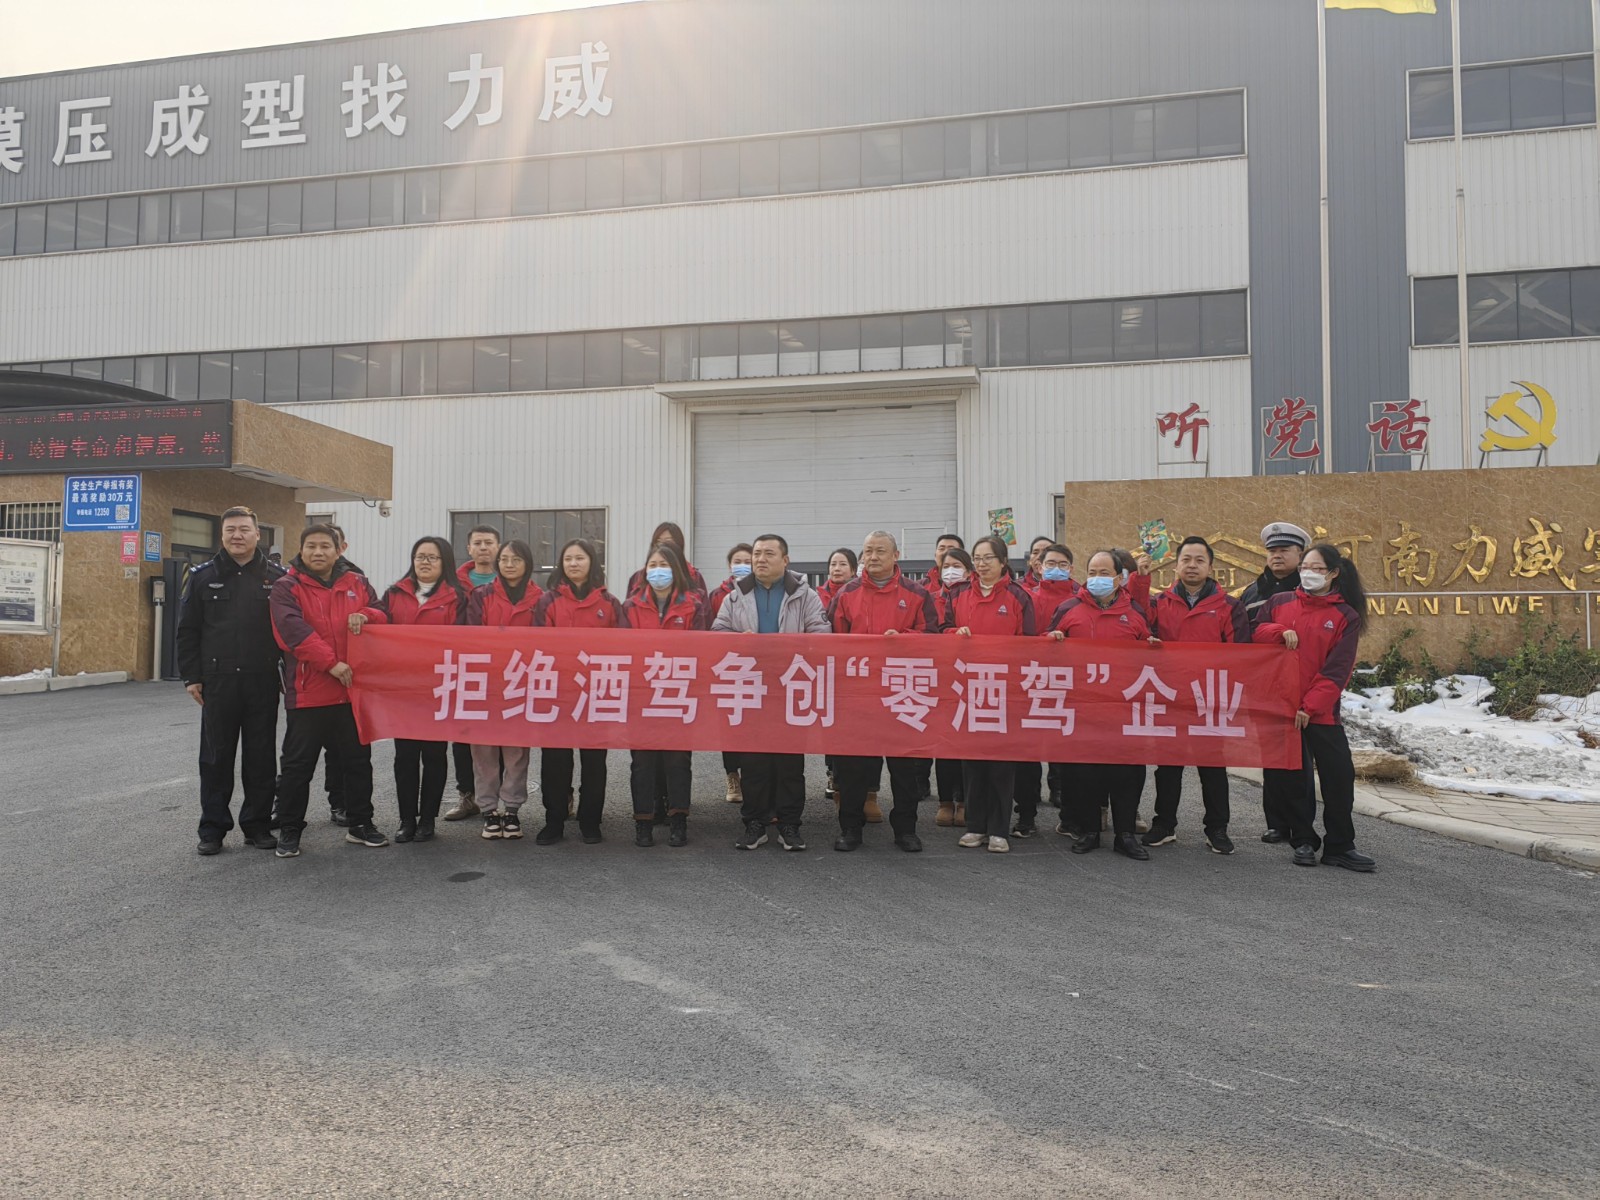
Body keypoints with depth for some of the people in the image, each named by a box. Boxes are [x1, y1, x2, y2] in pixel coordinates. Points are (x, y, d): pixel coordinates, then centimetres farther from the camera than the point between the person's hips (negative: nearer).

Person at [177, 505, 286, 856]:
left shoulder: (276, 578, 5)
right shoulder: (203, 576, 5)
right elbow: (187, 630, 6)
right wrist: (191, 676, 0)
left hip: (263, 682, 0)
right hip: (218, 682, 0)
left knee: (262, 757, 6)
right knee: (216, 756, 6)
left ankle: (257, 824, 16)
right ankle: (213, 827, 15)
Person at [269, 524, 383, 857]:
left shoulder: (357, 583, 9)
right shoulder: (287, 587, -2)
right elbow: (293, 628, -16)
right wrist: (331, 662, -24)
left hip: (353, 689, 4)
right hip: (307, 692, -3)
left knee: (358, 760, 12)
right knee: (298, 764, 5)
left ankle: (360, 824, 25)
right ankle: (289, 830, 18)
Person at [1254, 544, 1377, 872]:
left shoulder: (1346, 616, 1)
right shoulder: (1279, 602, 7)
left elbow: (1337, 670, -5)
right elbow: (1252, 634, 5)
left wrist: (1310, 706, -13)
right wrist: (1279, 632, -14)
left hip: (1321, 711, -1)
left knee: (1339, 775, -1)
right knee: (1291, 778, 8)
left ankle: (1339, 846, 13)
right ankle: (1303, 841, 22)